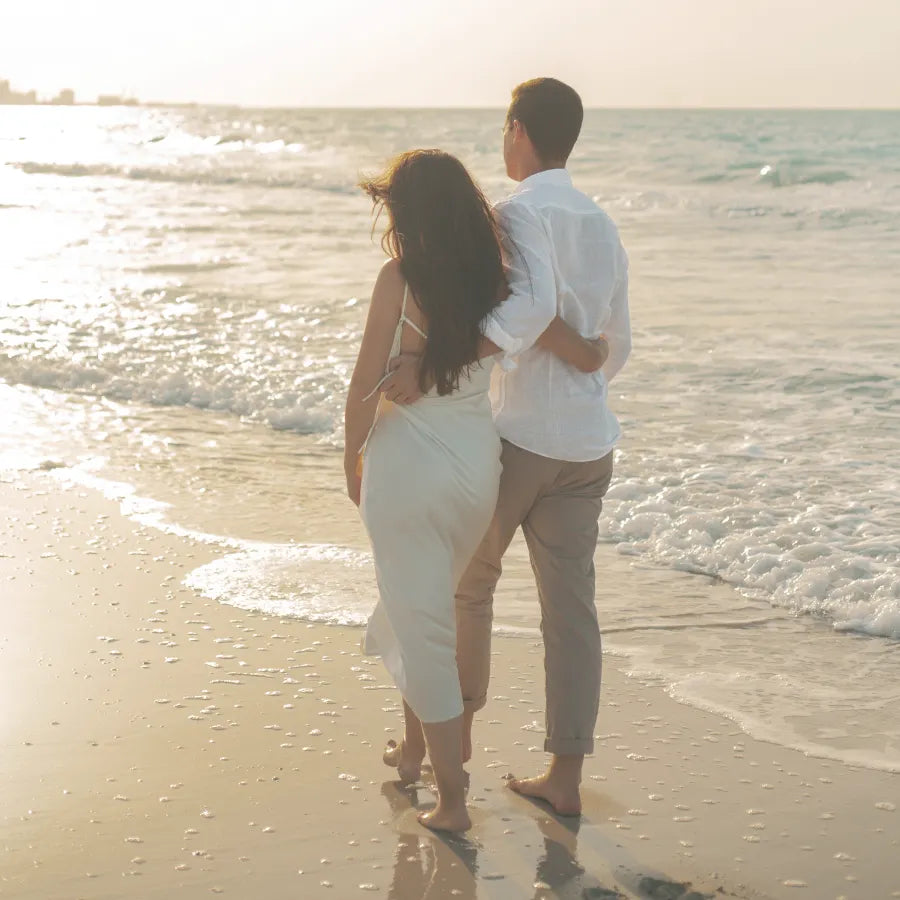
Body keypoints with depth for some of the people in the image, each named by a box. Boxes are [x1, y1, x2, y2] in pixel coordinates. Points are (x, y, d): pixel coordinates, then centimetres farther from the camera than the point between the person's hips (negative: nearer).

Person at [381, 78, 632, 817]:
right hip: (588, 443, 6)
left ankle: (459, 723, 32)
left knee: (468, 577, 17)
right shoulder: (603, 228, 10)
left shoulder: (520, 214, -14)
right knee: (571, 604, 5)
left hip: (516, 435, -6)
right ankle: (566, 777, 7)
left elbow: (530, 306, -33)